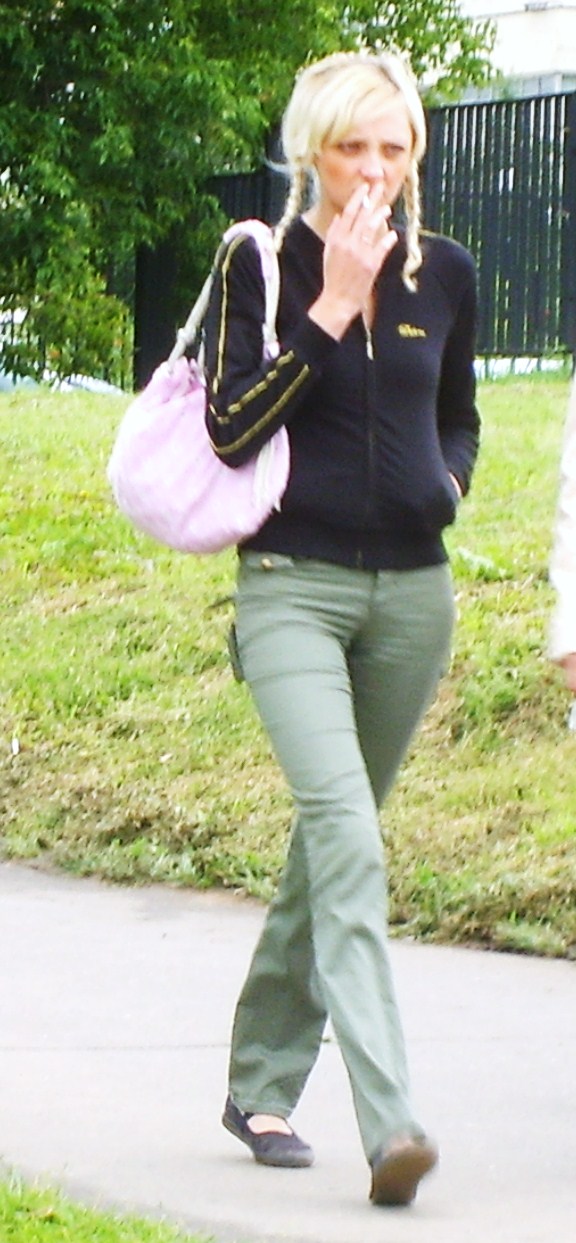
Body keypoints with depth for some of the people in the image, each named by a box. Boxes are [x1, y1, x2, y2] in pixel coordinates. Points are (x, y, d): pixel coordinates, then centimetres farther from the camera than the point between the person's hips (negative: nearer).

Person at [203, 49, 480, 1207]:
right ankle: (388, 1121, -30)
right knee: (346, 833, -20)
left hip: (411, 592, 5)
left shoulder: (444, 273, 8)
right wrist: (332, 309, -15)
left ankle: (261, 1086, 29)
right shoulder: (258, 265, -3)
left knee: (333, 836, 14)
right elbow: (229, 427, -11)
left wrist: (447, 482, 2)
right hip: (293, 586, -5)